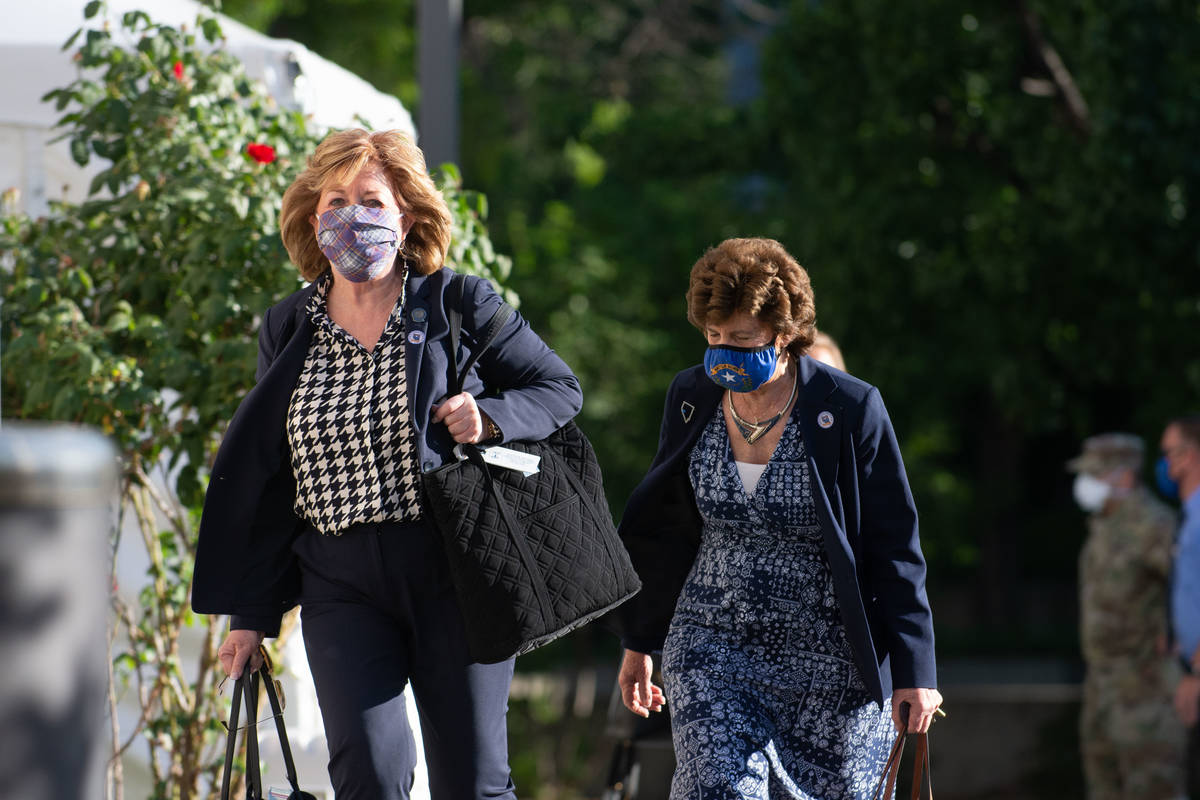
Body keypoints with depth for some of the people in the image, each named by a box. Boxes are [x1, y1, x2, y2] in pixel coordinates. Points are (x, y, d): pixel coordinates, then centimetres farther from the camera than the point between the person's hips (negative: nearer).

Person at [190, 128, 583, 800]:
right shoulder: (288, 331, 10)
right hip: (342, 586, 2)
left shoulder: (462, 306, 1)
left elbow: (561, 389, 8)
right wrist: (251, 613, 12)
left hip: (453, 574, -1)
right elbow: (263, 480, 15)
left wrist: (490, 417, -14)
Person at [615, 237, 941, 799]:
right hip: (712, 649, 2)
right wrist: (639, 642, 17)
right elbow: (659, 530, 13)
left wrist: (914, 672, -8)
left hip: (829, 664, -2)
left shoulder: (850, 410, -11)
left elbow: (895, 549, -7)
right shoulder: (691, 399, 0)